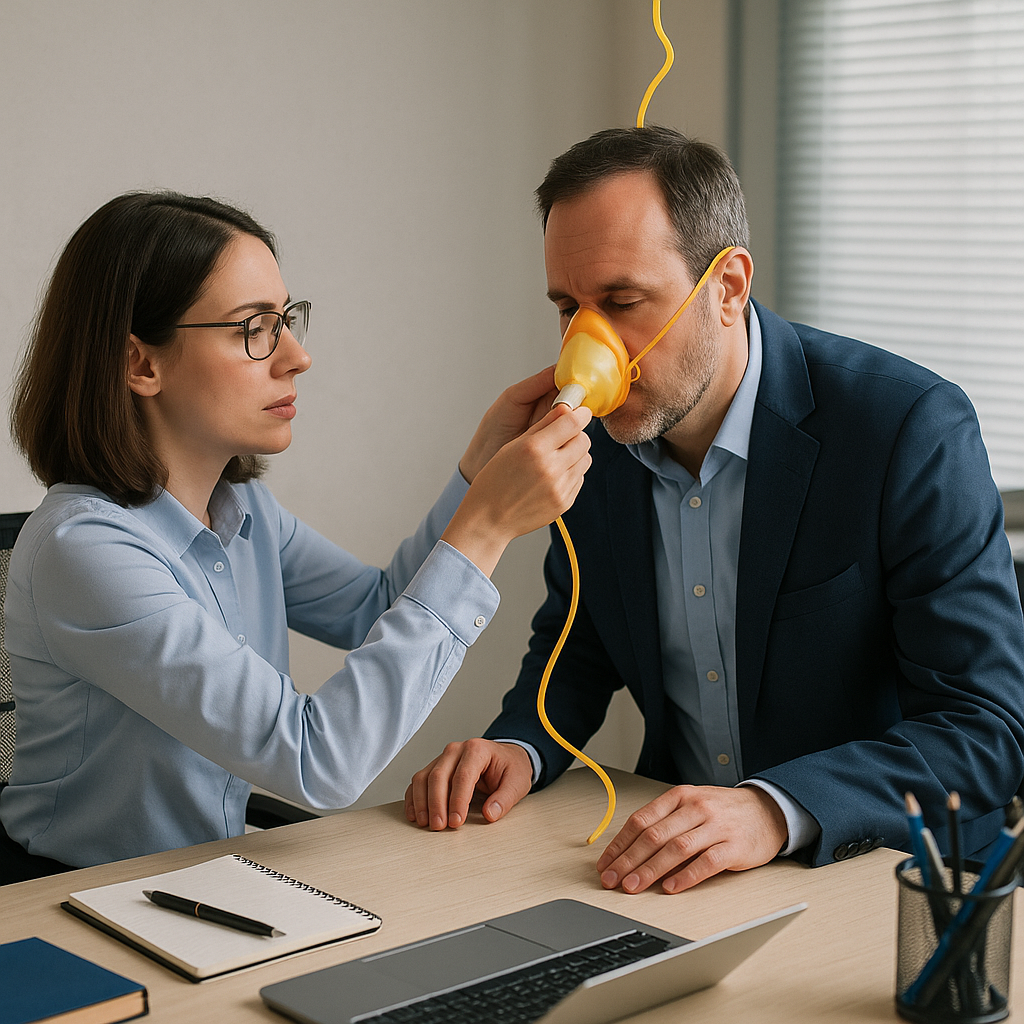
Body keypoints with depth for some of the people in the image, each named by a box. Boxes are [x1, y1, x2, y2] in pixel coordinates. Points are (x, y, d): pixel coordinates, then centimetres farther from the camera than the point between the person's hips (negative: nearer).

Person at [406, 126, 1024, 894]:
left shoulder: (912, 428, -18)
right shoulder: (593, 434, -1)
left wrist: (775, 810, -34)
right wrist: (519, 746, -7)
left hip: (883, 863, -4)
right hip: (680, 867, 4)